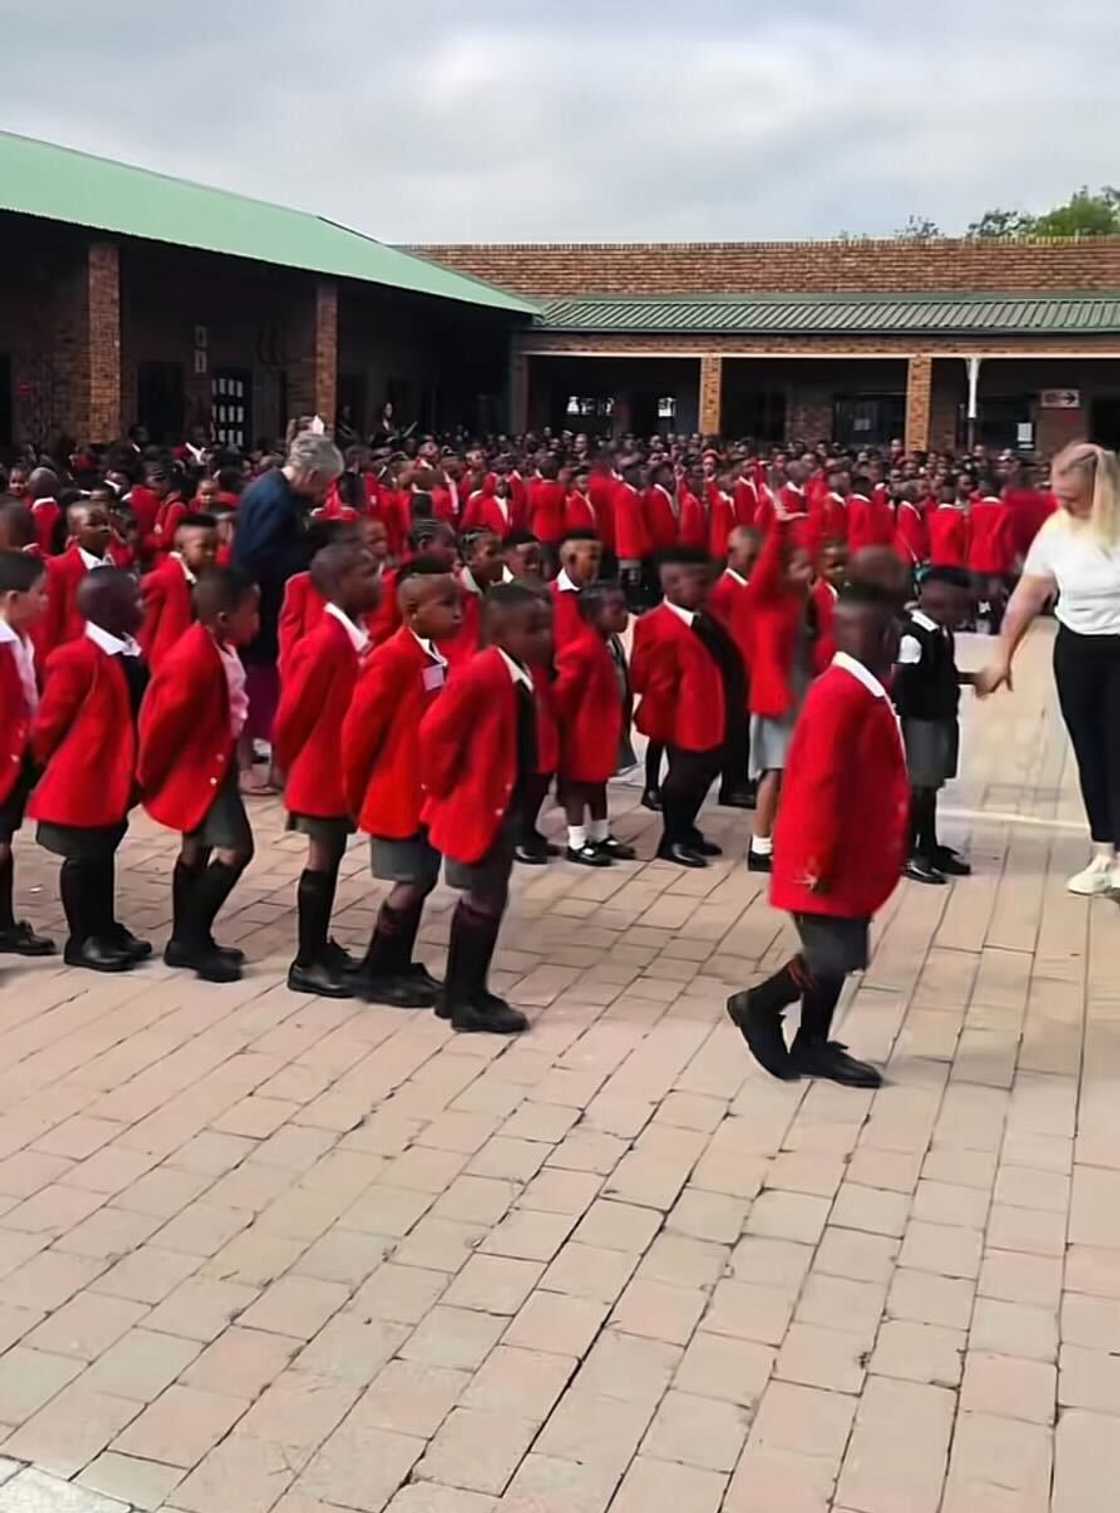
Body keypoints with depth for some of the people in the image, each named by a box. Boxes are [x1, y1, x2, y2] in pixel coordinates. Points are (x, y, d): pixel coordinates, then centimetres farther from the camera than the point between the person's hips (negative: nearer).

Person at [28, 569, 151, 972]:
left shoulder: (132, 654, 5)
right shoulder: (76, 659, -21)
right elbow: (49, 721, -14)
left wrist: (138, 770, 13)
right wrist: (52, 768, -2)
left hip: (118, 777, 8)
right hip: (82, 778, -8)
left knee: (104, 852, 19)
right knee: (84, 856, 4)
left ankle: (104, 927, 31)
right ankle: (82, 940, 16)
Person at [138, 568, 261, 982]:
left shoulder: (218, 647, 3)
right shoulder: (193, 659, -27)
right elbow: (164, 722, -21)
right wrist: (149, 776, -9)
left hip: (213, 763, 10)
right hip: (199, 767, -10)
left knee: (198, 847, 17)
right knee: (234, 849, -12)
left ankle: (186, 940, 28)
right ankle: (193, 941, -3)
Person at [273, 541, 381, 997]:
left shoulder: (359, 637, 4)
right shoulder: (326, 641, -22)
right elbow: (292, 713, -18)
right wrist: (293, 767, -4)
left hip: (344, 769, 8)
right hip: (323, 771, -8)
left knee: (333, 856, 16)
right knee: (323, 858, 0)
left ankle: (321, 945, 29)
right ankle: (307, 963, 9)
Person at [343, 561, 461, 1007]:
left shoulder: (436, 657, 6)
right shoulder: (393, 659, -21)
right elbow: (358, 728, -17)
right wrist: (356, 792, -7)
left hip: (426, 793, 8)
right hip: (398, 794, -8)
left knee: (423, 879, 13)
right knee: (411, 883, -2)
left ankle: (399, 966, 25)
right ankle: (373, 974, 11)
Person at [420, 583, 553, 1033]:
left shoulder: (523, 675, 6)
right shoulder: (481, 674, -23)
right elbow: (435, 732, -23)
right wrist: (446, 788, -13)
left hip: (505, 807, 9)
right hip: (476, 808, -9)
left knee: (481, 901, 16)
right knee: (485, 902, -1)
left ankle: (462, 993, 27)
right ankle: (468, 1001, 11)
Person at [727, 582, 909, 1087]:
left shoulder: (865, 691, 10)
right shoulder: (840, 695, -22)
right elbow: (821, 783, -24)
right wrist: (820, 861, -22)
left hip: (851, 857, 10)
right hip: (828, 859, -10)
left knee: (838, 958, 15)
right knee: (832, 959, -6)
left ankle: (812, 1045, 25)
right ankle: (758, 1006, 13)